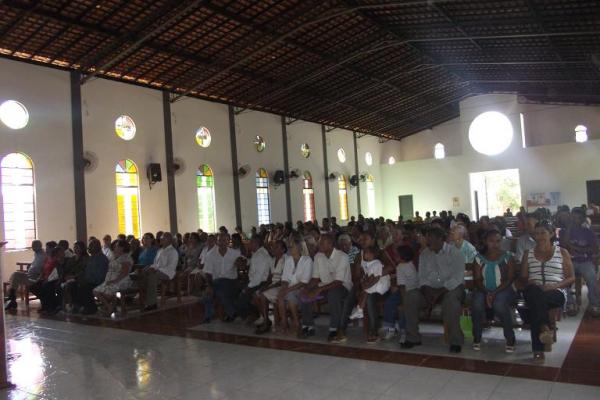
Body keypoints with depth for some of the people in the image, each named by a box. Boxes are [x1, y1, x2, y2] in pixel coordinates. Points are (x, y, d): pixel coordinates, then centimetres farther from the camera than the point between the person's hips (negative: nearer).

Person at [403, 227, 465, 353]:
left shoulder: (454, 252, -6)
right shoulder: (424, 254, 10)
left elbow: (457, 277, -16)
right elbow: (422, 277, 6)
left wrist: (439, 292, -24)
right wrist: (427, 291, -15)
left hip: (452, 287, -4)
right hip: (430, 289, 5)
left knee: (450, 298, -39)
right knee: (411, 296, -21)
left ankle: (456, 341, -23)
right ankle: (413, 338, -11)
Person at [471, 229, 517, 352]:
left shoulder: (507, 257, 1)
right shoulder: (479, 258, 5)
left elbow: (510, 279, -6)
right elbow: (477, 279, 0)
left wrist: (495, 293, -19)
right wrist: (486, 293, -19)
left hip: (503, 290, -1)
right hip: (484, 290, 2)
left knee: (499, 304, -35)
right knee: (477, 303, -31)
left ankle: (510, 339, -13)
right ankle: (477, 338, -12)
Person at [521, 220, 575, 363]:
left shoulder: (562, 252, 13)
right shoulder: (528, 253, 19)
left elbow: (571, 278, 8)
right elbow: (523, 277, 16)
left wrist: (554, 285, -11)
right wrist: (530, 283, -8)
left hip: (556, 293, -2)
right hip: (534, 291, 2)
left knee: (535, 303, -38)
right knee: (534, 292, -39)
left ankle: (538, 349, -37)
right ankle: (545, 328, -42)